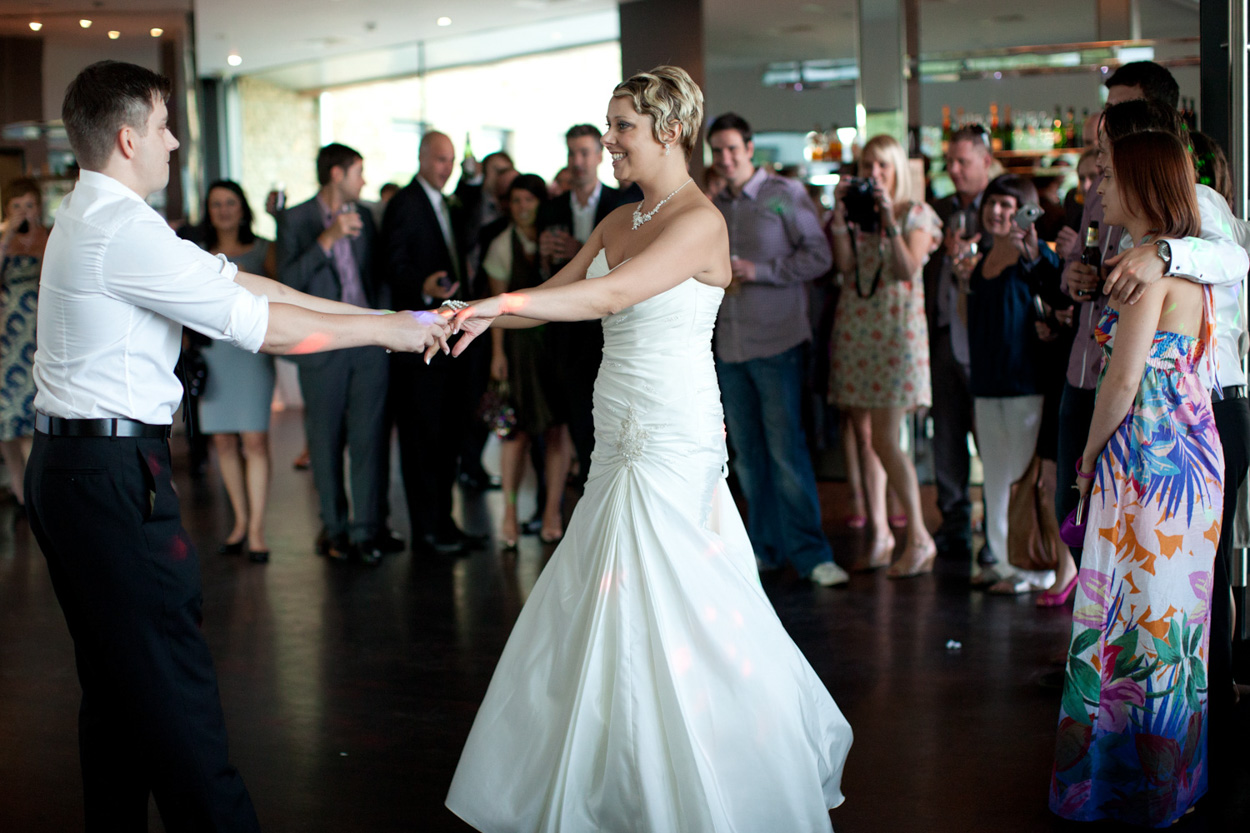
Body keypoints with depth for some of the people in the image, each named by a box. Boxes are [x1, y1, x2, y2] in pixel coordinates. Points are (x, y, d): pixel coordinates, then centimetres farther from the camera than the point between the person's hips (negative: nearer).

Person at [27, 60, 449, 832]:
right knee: (175, 687, -7)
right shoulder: (121, 231, -18)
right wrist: (385, 329, -6)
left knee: (117, 680, 18)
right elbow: (258, 325, -16)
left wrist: (371, 313, 8)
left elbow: (231, 279, 12)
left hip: (73, 469, 11)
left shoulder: (98, 218, 14)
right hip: (112, 472, -11)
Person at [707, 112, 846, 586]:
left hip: (777, 342, -5)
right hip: (729, 346, 5)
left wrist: (758, 271, -14)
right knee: (747, 452, 8)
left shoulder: (786, 194, -2)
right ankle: (766, 547, 18)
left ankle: (810, 553, -1)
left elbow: (819, 257, -7)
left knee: (786, 449, -8)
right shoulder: (712, 208, 14)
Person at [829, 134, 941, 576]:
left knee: (884, 438, -11)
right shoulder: (855, 211, 12)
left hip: (897, 326, -5)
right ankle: (879, 532, 15)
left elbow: (908, 269, -13)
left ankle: (919, 537, -2)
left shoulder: (916, 214, 2)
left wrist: (889, 219, -16)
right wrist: (840, 214, -8)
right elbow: (845, 264, -4)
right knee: (864, 435, 5)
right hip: (855, 324, 5)